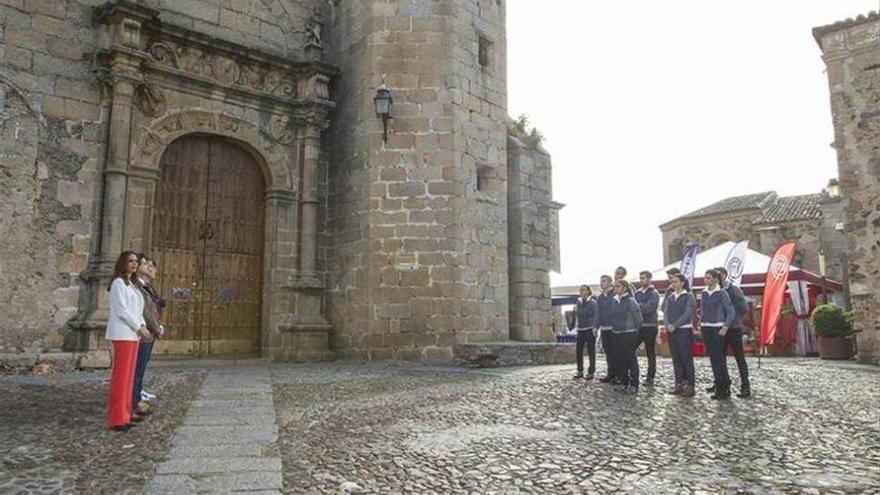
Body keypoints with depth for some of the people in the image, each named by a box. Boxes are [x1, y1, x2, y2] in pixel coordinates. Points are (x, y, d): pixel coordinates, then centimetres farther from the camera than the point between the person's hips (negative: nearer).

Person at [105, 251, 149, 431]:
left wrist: (142, 325, 2)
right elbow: (121, 310, -14)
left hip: (132, 334, 9)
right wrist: (139, 327, -12)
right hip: (122, 334, -9)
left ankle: (123, 415, 15)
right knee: (120, 375, -7)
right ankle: (117, 418, -3)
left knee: (128, 375, 10)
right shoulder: (118, 283, -6)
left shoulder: (131, 285, 20)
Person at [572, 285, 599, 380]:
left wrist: (595, 328, -17)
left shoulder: (593, 302, -6)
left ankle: (590, 372, 9)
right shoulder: (578, 302, 10)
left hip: (590, 330, -5)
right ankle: (580, 371, 17)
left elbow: (596, 316, -9)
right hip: (580, 330, 5)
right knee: (578, 350, 5)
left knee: (591, 351, 0)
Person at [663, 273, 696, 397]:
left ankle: (689, 386, 2)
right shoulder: (670, 297, 13)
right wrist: (667, 324, -14)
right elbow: (666, 312, 5)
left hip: (684, 330, -5)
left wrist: (675, 325, -19)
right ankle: (679, 384, 16)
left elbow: (688, 313, -13)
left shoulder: (688, 296, -3)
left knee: (686, 359, -3)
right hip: (671, 331, 5)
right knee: (676, 359, 9)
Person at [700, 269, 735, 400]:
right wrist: (701, 323, 10)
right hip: (706, 329, 6)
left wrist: (725, 327, -13)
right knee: (712, 358, 7)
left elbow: (730, 311, -7)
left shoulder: (721, 293, -7)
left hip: (717, 329, -6)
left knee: (719, 359, -6)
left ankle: (725, 389, 2)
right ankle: (719, 388, 14)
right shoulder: (703, 293, 10)